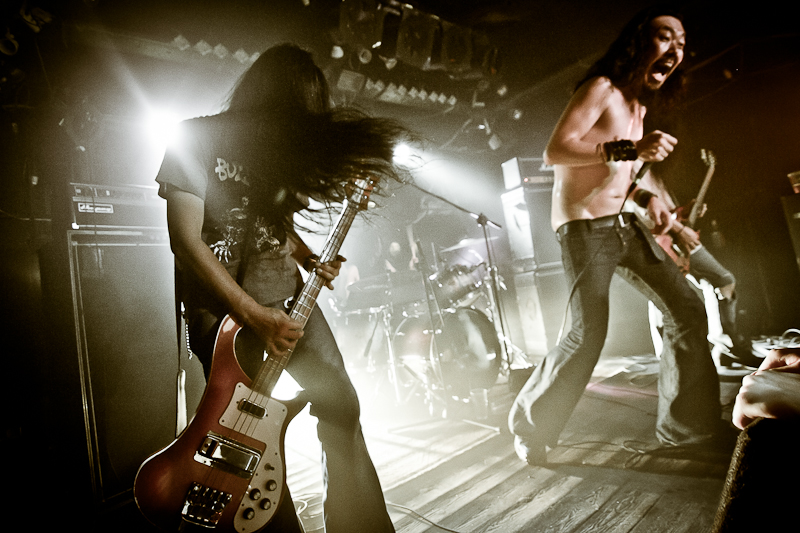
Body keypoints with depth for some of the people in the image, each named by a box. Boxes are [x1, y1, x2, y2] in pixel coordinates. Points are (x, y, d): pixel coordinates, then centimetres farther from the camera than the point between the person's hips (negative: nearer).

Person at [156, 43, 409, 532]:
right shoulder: (197, 139, -8)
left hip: (287, 296, 5)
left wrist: (312, 262, -1)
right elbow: (187, 239, -14)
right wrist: (254, 315, -19)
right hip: (220, 309, -5)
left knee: (341, 404, 0)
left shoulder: (280, 146, 10)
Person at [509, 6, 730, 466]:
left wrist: (647, 197, 10)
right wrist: (630, 149, -27)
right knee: (589, 335, -18)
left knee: (688, 310, 5)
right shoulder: (601, 88, -7)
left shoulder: (638, 105, 20)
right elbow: (554, 151, -21)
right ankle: (529, 427, 4)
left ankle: (689, 426, 19)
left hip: (623, 224, 10)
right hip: (584, 228, -9)